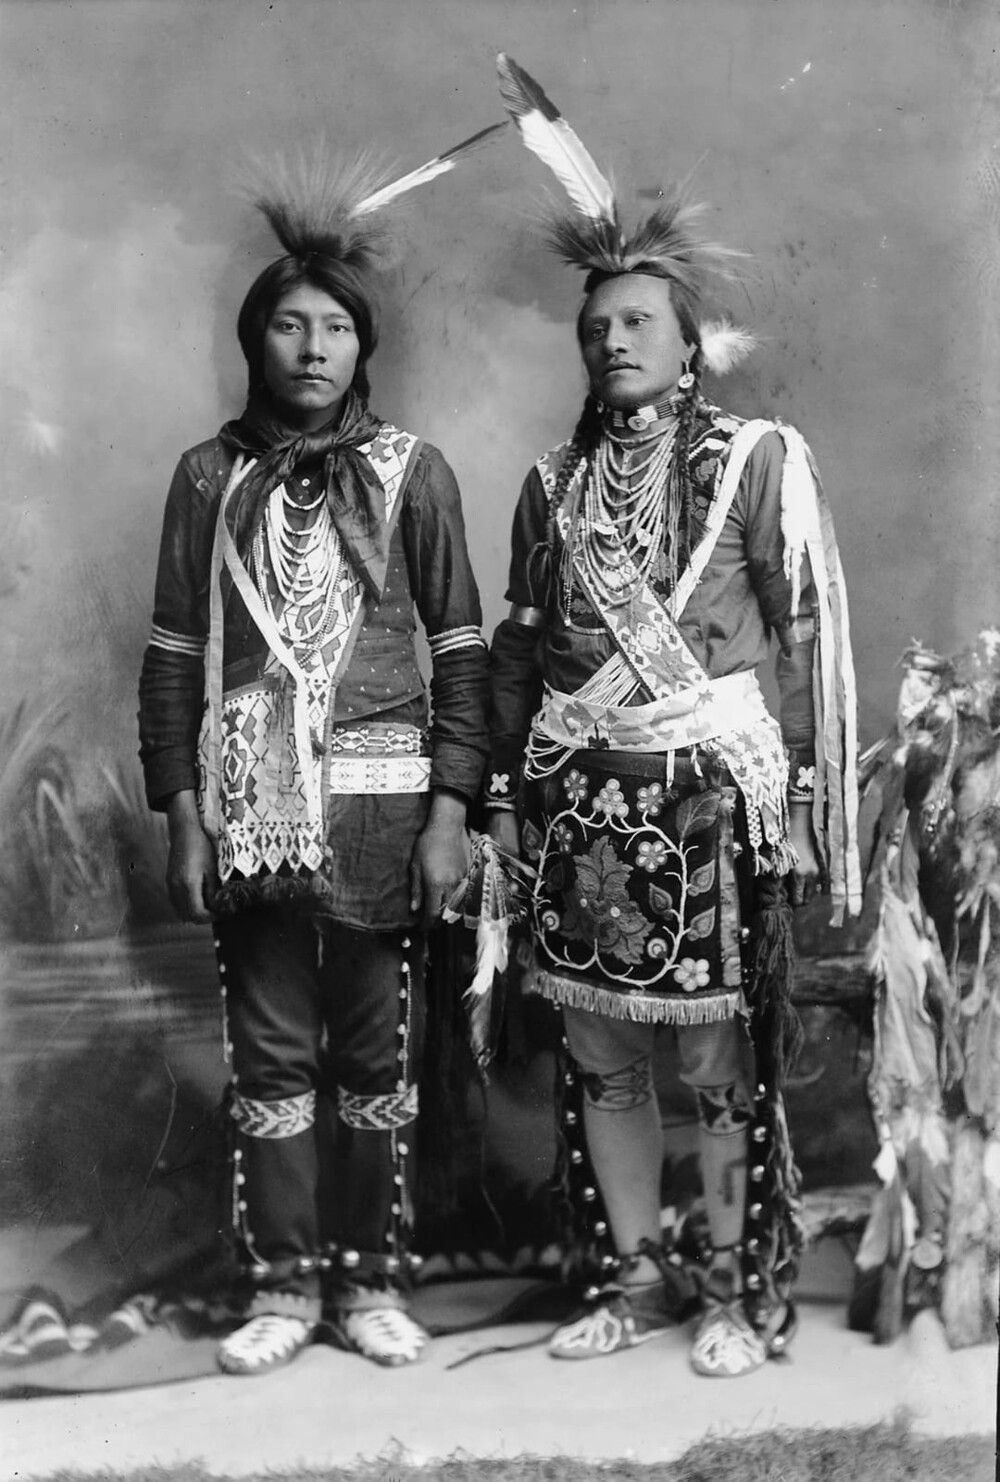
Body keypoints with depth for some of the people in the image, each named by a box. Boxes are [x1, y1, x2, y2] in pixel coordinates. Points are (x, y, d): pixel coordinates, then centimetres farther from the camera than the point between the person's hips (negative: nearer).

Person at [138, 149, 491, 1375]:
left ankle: (371, 1283, 21)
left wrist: (451, 808, -6)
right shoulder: (209, 476, 5)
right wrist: (183, 812, -2)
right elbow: (173, 654, 5)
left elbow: (460, 649, 1)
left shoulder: (411, 472, 2)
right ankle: (284, 1287, 20)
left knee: (378, 1051, 7)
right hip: (250, 802, 1)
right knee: (269, 1051, 6)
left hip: (378, 801, -1)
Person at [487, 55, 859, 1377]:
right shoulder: (554, 482, 12)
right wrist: (507, 787, 9)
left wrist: (798, 795, -7)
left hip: (711, 788, -4)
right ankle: (637, 1275, 25)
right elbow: (518, 646, 13)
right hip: (581, 797, 4)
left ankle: (742, 1290, 17)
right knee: (602, 1057, 9)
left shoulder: (756, 461, 0)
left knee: (724, 1063, 1)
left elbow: (807, 633, -2)